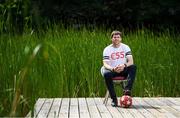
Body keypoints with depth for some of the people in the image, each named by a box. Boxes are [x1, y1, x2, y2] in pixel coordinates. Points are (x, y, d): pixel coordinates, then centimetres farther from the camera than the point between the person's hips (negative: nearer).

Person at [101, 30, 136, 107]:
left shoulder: (125, 47, 2)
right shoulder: (107, 49, -1)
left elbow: (131, 61, -9)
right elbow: (105, 64, -11)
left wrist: (124, 65, -32)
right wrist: (113, 69, -33)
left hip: (123, 70, 1)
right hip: (112, 70, -1)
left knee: (133, 67, -28)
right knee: (106, 74, -35)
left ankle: (127, 89, -42)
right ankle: (114, 99, -28)